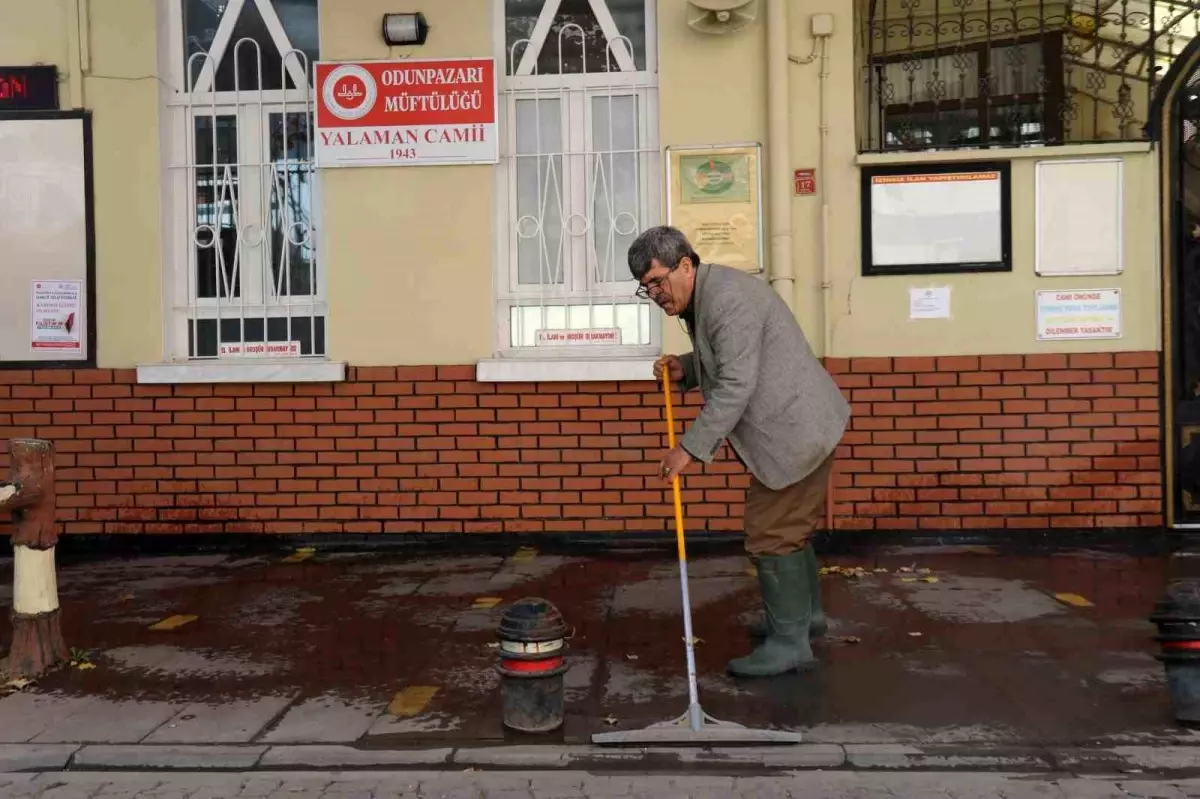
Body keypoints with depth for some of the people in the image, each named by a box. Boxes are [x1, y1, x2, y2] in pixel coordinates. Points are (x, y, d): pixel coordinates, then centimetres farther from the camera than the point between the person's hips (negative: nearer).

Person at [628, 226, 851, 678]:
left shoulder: (727, 299, -22)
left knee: (771, 536, -5)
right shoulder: (702, 299, 11)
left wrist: (690, 448, -26)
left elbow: (735, 387, -27)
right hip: (797, 426, 11)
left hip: (794, 431, -11)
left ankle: (789, 643, 5)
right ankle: (805, 613, 38)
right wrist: (686, 370, 2)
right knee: (790, 526, 22)